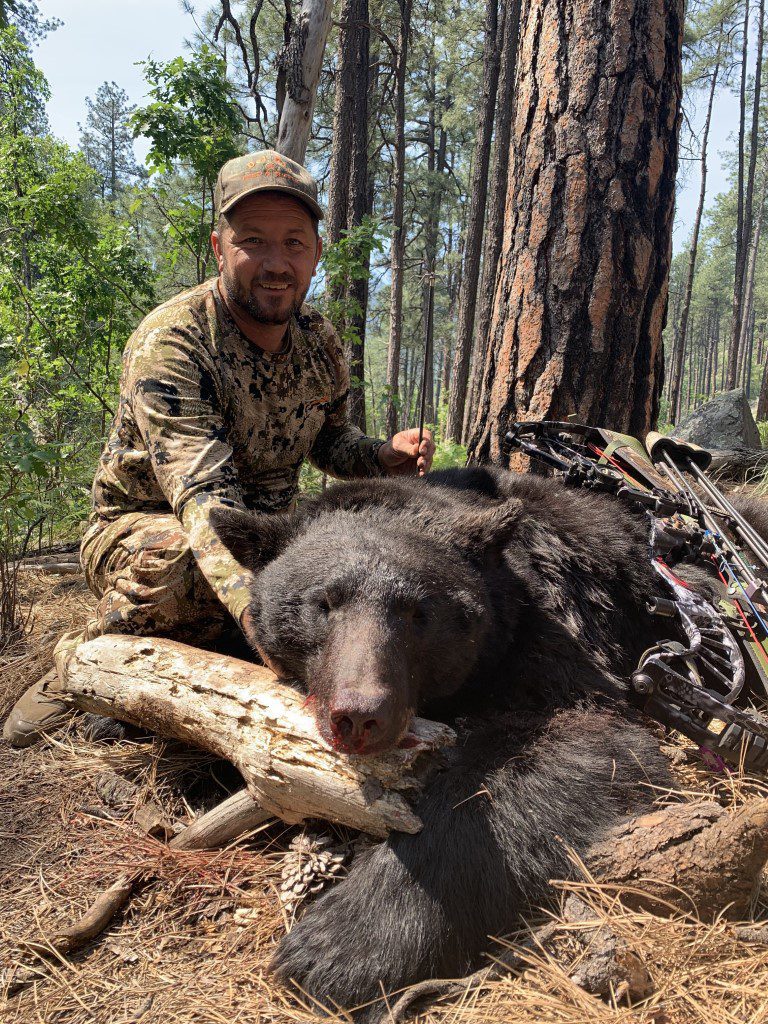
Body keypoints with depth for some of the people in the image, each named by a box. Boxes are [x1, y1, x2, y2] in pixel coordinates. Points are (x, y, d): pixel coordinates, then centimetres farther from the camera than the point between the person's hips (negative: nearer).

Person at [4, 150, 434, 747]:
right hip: (143, 527, -6)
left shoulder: (320, 342, -4)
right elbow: (205, 496, -39)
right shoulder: (169, 344, -25)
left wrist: (387, 456, -11)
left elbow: (328, 440, 13)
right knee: (175, 557, -40)